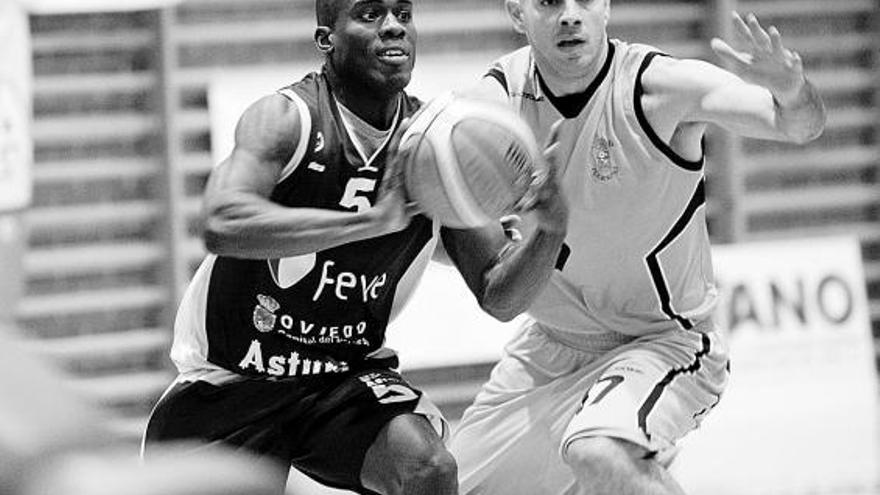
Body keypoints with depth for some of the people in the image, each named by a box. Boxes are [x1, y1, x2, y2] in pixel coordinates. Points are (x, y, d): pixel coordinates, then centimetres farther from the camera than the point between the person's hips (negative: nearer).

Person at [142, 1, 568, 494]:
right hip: (232, 378, -2)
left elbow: (499, 297, 0)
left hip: (348, 375, 2)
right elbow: (224, 225, -39)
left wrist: (552, 230, -22)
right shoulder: (287, 117, -19)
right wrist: (374, 220, -42)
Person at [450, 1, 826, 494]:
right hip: (550, 343, 6)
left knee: (599, 453, -36)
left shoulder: (661, 85, -22)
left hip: (663, 339, -6)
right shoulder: (501, 92, -10)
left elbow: (801, 125, -31)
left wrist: (791, 91, -55)